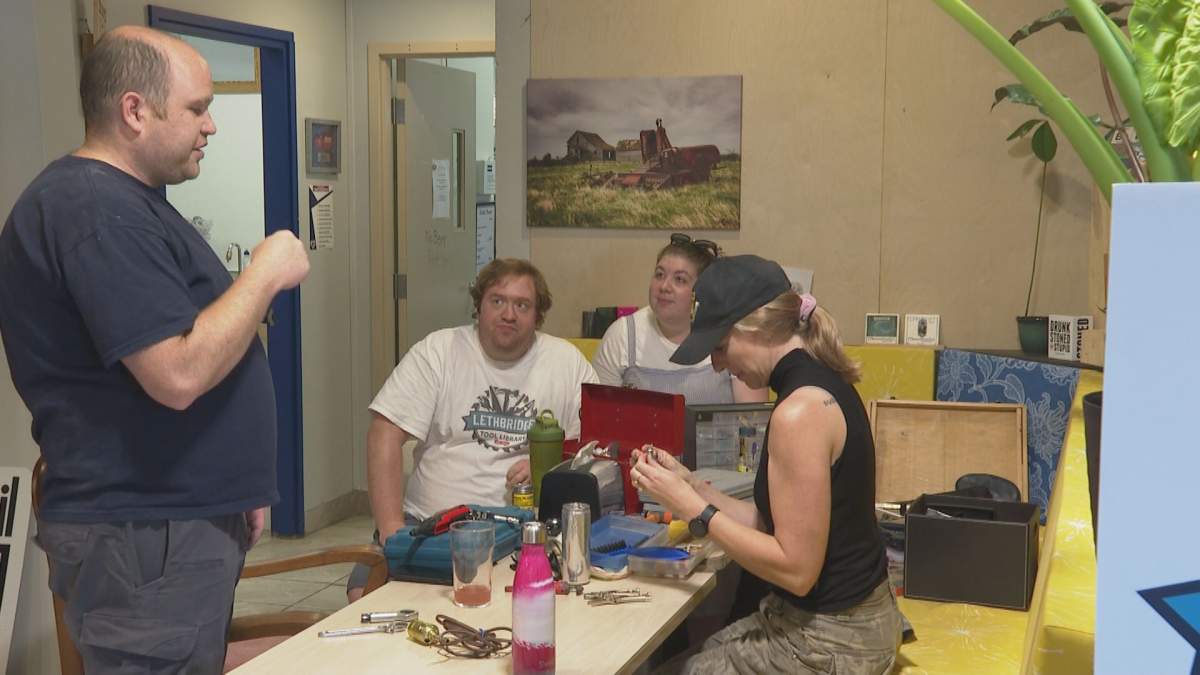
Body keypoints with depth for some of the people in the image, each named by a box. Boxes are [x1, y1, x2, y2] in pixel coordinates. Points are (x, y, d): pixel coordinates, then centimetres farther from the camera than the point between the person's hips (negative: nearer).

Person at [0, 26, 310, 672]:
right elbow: (179, 373, -27)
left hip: (184, 518, 10)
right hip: (144, 538, -10)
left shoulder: (123, 200, 15)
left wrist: (236, 483, 21)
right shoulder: (95, 210, -20)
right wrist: (265, 273, -15)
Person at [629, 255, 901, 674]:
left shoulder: (800, 411, -24)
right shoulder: (821, 382, 6)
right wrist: (691, 487, 5)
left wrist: (693, 508, -17)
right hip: (838, 617, 9)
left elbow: (796, 568, -22)